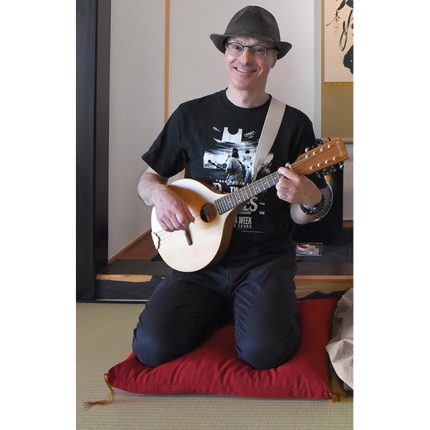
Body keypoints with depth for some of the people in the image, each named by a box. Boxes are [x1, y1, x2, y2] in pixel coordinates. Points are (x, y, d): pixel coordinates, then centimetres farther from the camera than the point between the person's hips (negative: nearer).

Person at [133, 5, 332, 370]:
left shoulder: (294, 123, 1)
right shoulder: (191, 115, 4)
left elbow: (300, 217, 4)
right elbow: (148, 179, 11)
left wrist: (309, 202, -21)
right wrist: (159, 193, -12)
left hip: (266, 260, -1)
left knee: (263, 351, -25)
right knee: (151, 347, -16)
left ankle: (277, 309, 12)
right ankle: (222, 309, 14)